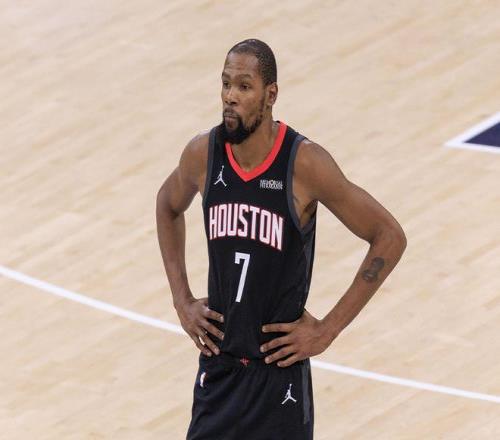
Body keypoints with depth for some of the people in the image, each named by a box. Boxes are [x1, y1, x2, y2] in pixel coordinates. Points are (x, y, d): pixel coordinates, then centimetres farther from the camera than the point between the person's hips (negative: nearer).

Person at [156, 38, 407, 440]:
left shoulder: (304, 163, -16)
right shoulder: (203, 154, -3)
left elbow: (390, 237, -11)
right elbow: (169, 206, 20)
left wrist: (328, 330, -11)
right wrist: (182, 300, 10)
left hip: (279, 367, -4)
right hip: (218, 368, 4)